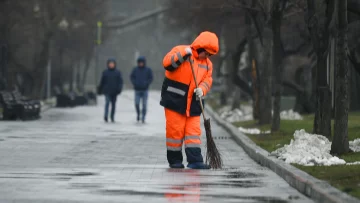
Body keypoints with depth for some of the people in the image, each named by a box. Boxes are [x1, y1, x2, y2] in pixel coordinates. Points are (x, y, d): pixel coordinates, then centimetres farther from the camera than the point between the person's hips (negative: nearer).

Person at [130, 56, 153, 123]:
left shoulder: (148, 70, 2)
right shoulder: (135, 69, 4)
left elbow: (150, 78, 2)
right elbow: (132, 77, 9)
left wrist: (146, 84, -13)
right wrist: (134, 83, -7)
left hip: (145, 90, -1)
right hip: (137, 90, 1)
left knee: (144, 104, -1)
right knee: (137, 103, -7)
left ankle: (143, 117, 6)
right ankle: (138, 114, 18)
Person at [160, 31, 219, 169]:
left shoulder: (207, 64, 13)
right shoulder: (180, 50, -5)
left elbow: (207, 80, 8)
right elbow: (167, 63, -18)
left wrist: (202, 89, -13)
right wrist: (183, 54, -28)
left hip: (192, 103, 5)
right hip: (174, 100, -5)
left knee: (193, 131, -1)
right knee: (175, 130, -3)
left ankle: (195, 160, -4)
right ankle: (174, 160, 9)